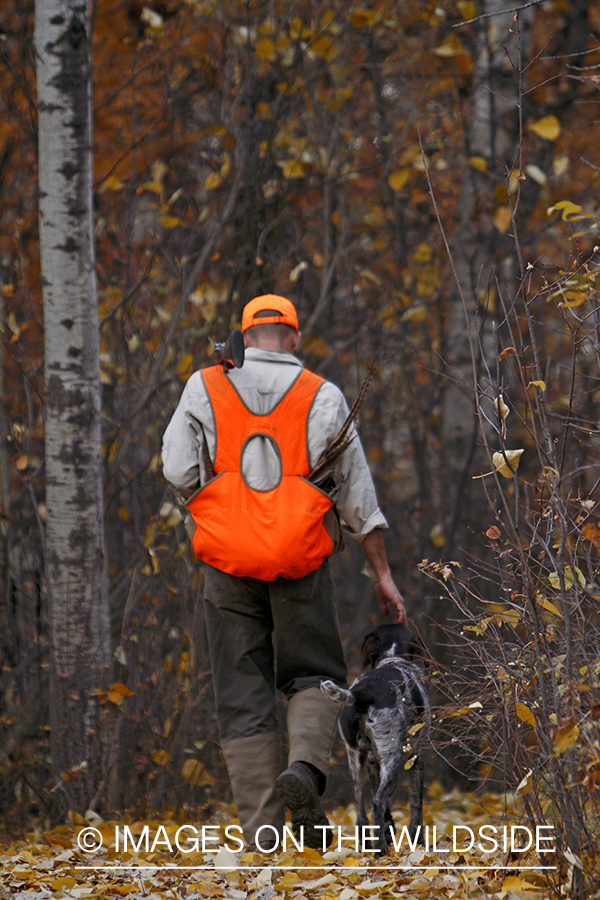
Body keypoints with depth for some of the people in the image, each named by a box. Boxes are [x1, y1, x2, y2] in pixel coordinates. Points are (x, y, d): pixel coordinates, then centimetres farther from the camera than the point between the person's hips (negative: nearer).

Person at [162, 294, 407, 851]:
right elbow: (357, 492, 5)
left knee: (242, 698, 5)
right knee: (314, 677, 14)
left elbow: (177, 471, -3)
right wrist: (382, 573, 11)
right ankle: (305, 768, -16)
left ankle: (262, 831, 0)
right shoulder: (323, 398, 2)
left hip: (228, 562, 1)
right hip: (300, 560, 0)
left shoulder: (204, 389, 3)